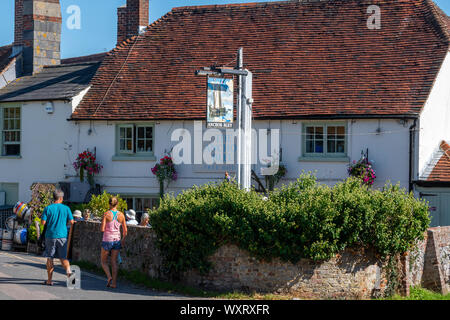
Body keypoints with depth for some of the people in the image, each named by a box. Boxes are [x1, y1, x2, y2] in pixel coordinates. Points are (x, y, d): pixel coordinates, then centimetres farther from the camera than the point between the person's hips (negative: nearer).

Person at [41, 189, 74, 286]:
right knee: (63, 257, 12)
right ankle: (68, 269, -17)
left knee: (50, 258, 7)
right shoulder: (66, 208, 0)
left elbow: (43, 222, -7)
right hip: (62, 236, 1)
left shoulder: (48, 208, -4)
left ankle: (49, 280, 9)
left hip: (50, 236, -1)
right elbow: (71, 222, -1)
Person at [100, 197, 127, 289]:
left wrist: (105, 229, 9)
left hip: (107, 240, -3)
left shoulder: (106, 214, -10)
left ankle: (109, 276, -11)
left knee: (104, 261, 12)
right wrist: (123, 240, 17)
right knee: (114, 262, 9)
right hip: (117, 240, 3)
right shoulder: (121, 215, 0)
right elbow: (125, 231, 4)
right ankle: (114, 282, 3)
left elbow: (102, 229, -14)